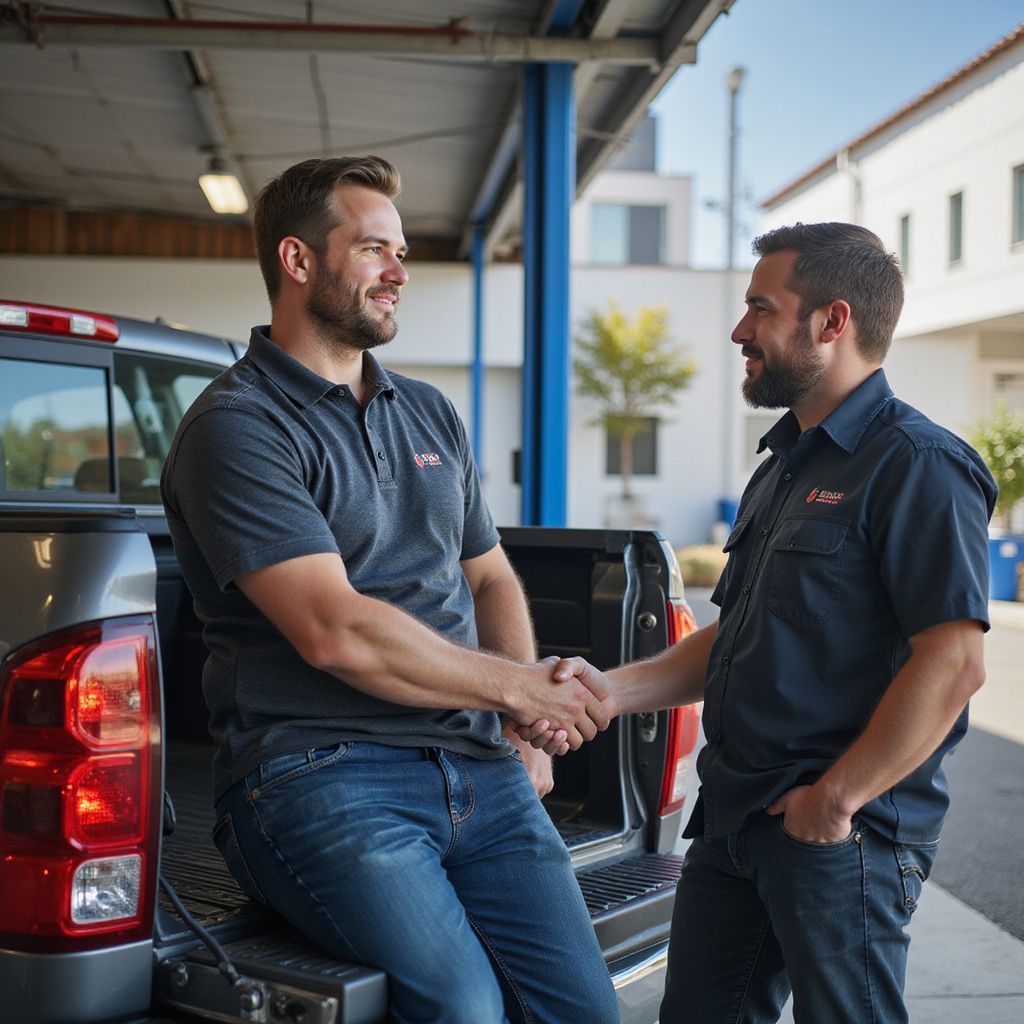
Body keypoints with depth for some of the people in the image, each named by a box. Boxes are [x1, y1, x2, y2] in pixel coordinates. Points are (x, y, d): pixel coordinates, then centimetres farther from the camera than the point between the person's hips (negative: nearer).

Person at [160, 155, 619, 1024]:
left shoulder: (430, 415, 20)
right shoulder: (237, 427, -6)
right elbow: (334, 632, -16)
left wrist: (531, 727, 10)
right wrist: (515, 686, -7)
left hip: (476, 761, 7)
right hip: (322, 775, -6)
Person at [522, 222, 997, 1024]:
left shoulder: (918, 464, -14)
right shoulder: (783, 467, 16)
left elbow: (953, 663, -22)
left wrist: (836, 799, -19)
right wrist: (611, 691, 6)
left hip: (844, 834, -8)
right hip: (733, 816, 9)